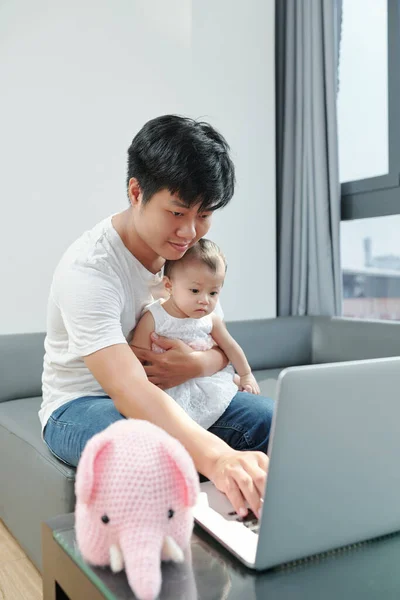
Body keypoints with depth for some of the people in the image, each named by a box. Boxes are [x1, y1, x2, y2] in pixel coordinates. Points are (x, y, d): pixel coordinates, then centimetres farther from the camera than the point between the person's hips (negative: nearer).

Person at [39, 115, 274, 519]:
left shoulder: (190, 253, -6)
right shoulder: (88, 269, -28)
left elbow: (222, 347, 1)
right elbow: (128, 390, -41)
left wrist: (197, 365, -25)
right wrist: (216, 457, -57)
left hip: (174, 396, 6)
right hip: (81, 404, -6)